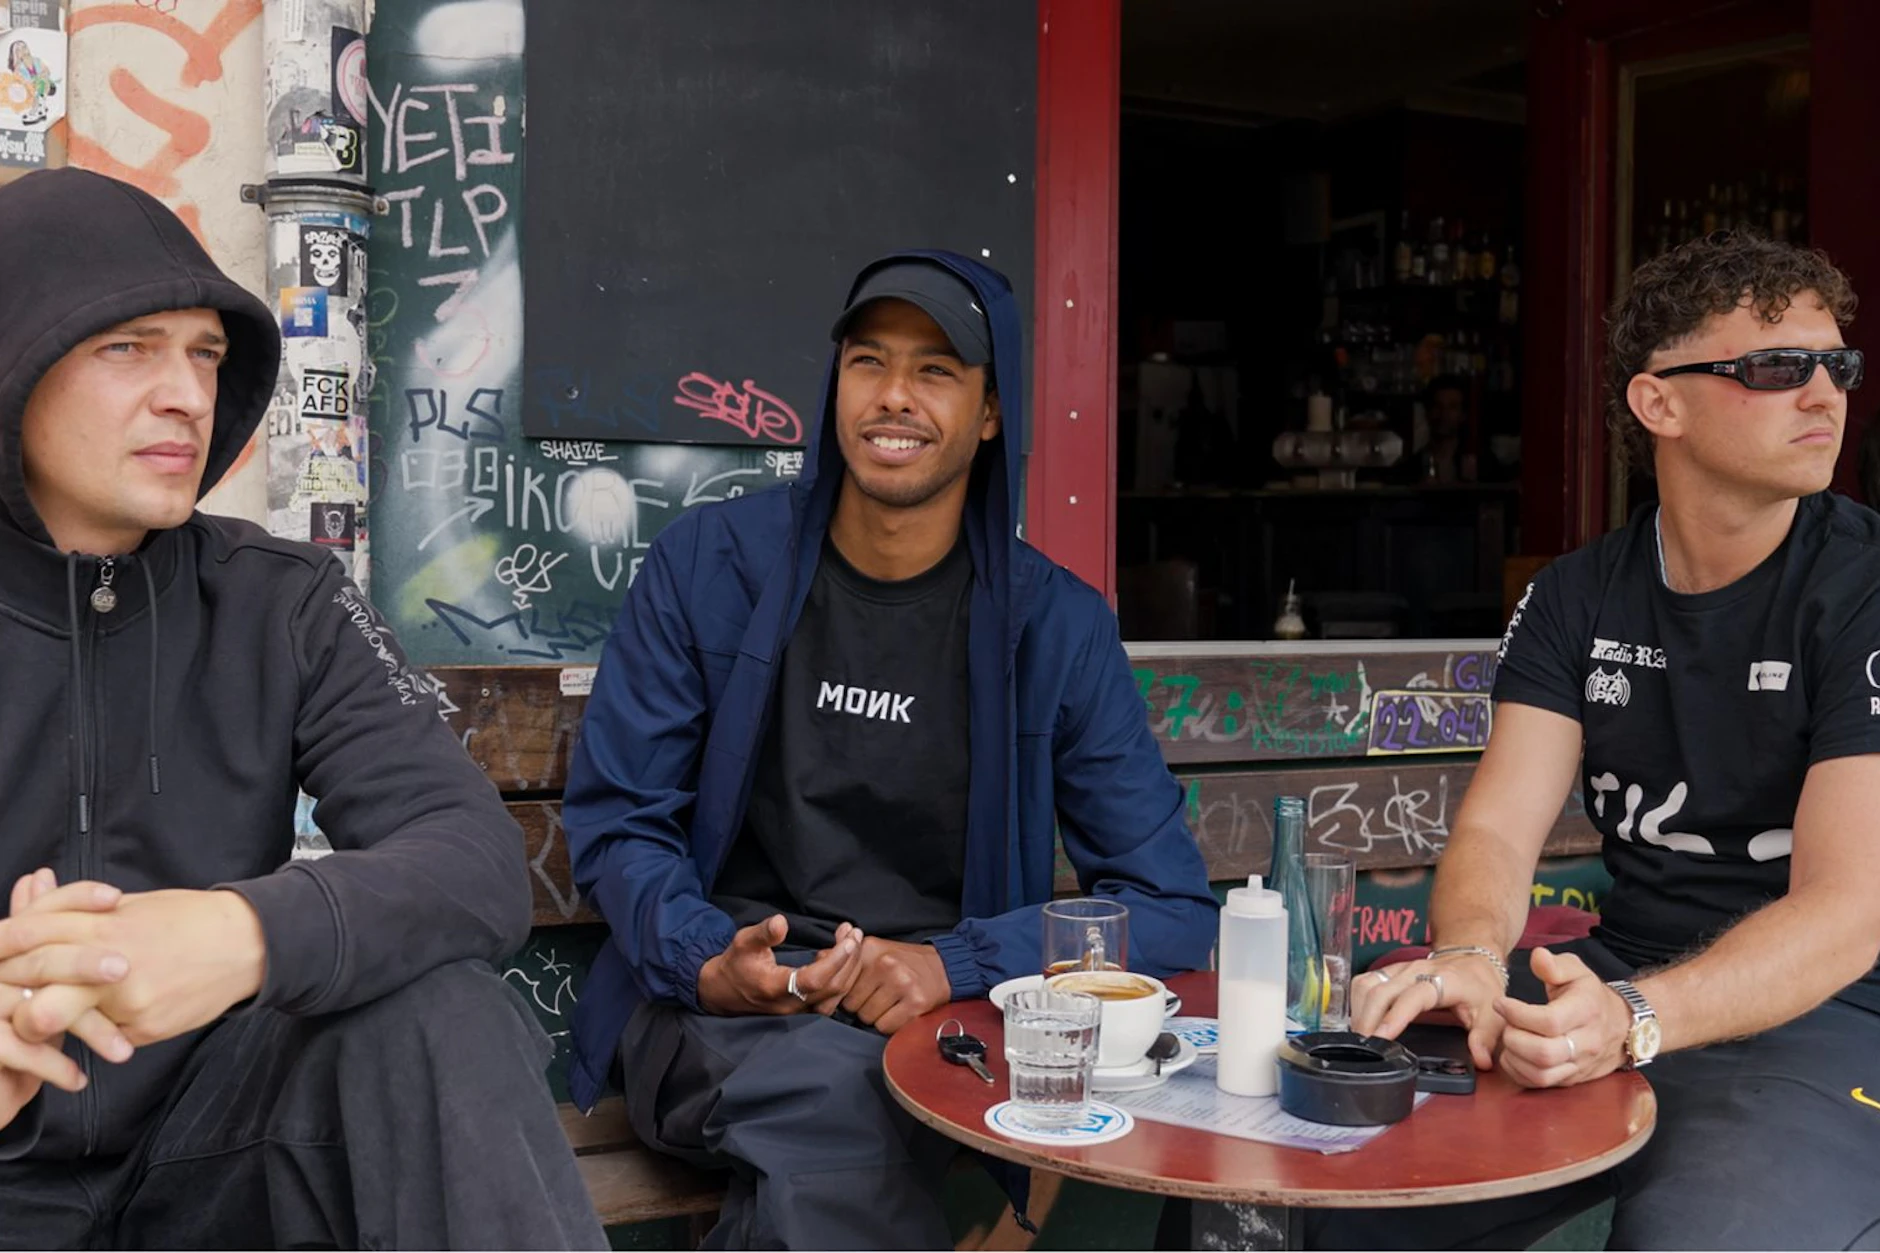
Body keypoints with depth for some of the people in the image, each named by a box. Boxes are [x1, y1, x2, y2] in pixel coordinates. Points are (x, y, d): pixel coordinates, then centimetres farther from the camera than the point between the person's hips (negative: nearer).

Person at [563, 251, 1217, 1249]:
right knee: (820, 1083, -35)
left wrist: (956, 964, -16)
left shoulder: (1056, 625, 0)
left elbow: (1172, 906, -1)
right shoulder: (708, 564, 1)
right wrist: (705, 961, -16)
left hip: (946, 1018, 1)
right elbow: (614, 819, 5)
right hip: (718, 1014, 0)